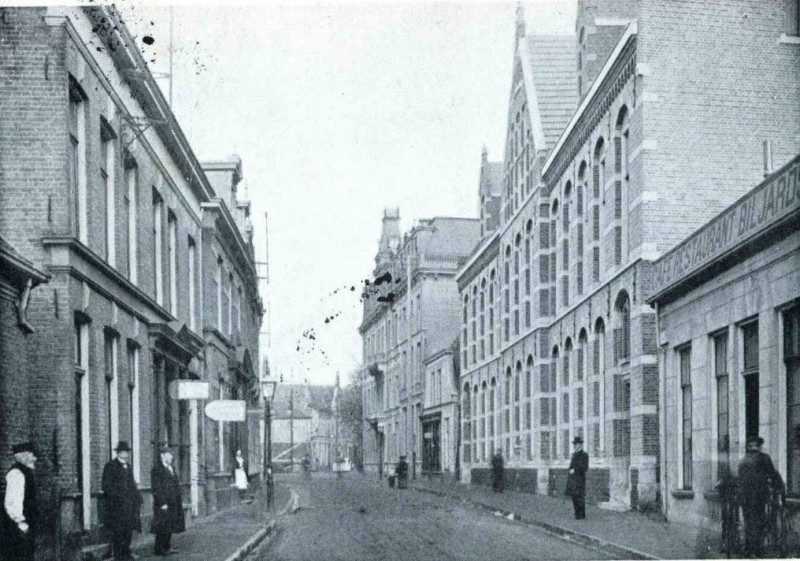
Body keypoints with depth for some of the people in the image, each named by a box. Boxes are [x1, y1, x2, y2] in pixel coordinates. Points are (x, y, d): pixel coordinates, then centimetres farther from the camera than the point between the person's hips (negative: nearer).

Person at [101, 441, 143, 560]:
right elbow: (106, 486, -11)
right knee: (118, 530, -4)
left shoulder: (128, 466, 17)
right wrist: (117, 497, -17)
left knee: (129, 528, 8)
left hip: (129, 504, 7)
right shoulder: (110, 466, -6)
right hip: (117, 504, -7)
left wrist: (137, 496, 10)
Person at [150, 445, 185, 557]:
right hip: (163, 503, -9)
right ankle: (159, 550, 3)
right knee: (162, 527, -4)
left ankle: (167, 547, 20)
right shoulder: (157, 469, -11)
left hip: (173, 503, 9)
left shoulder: (171, 468, 16)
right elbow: (157, 488, -16)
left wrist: (179, 502, 15)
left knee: (170, 526, 12)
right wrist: (162, 503, -20)